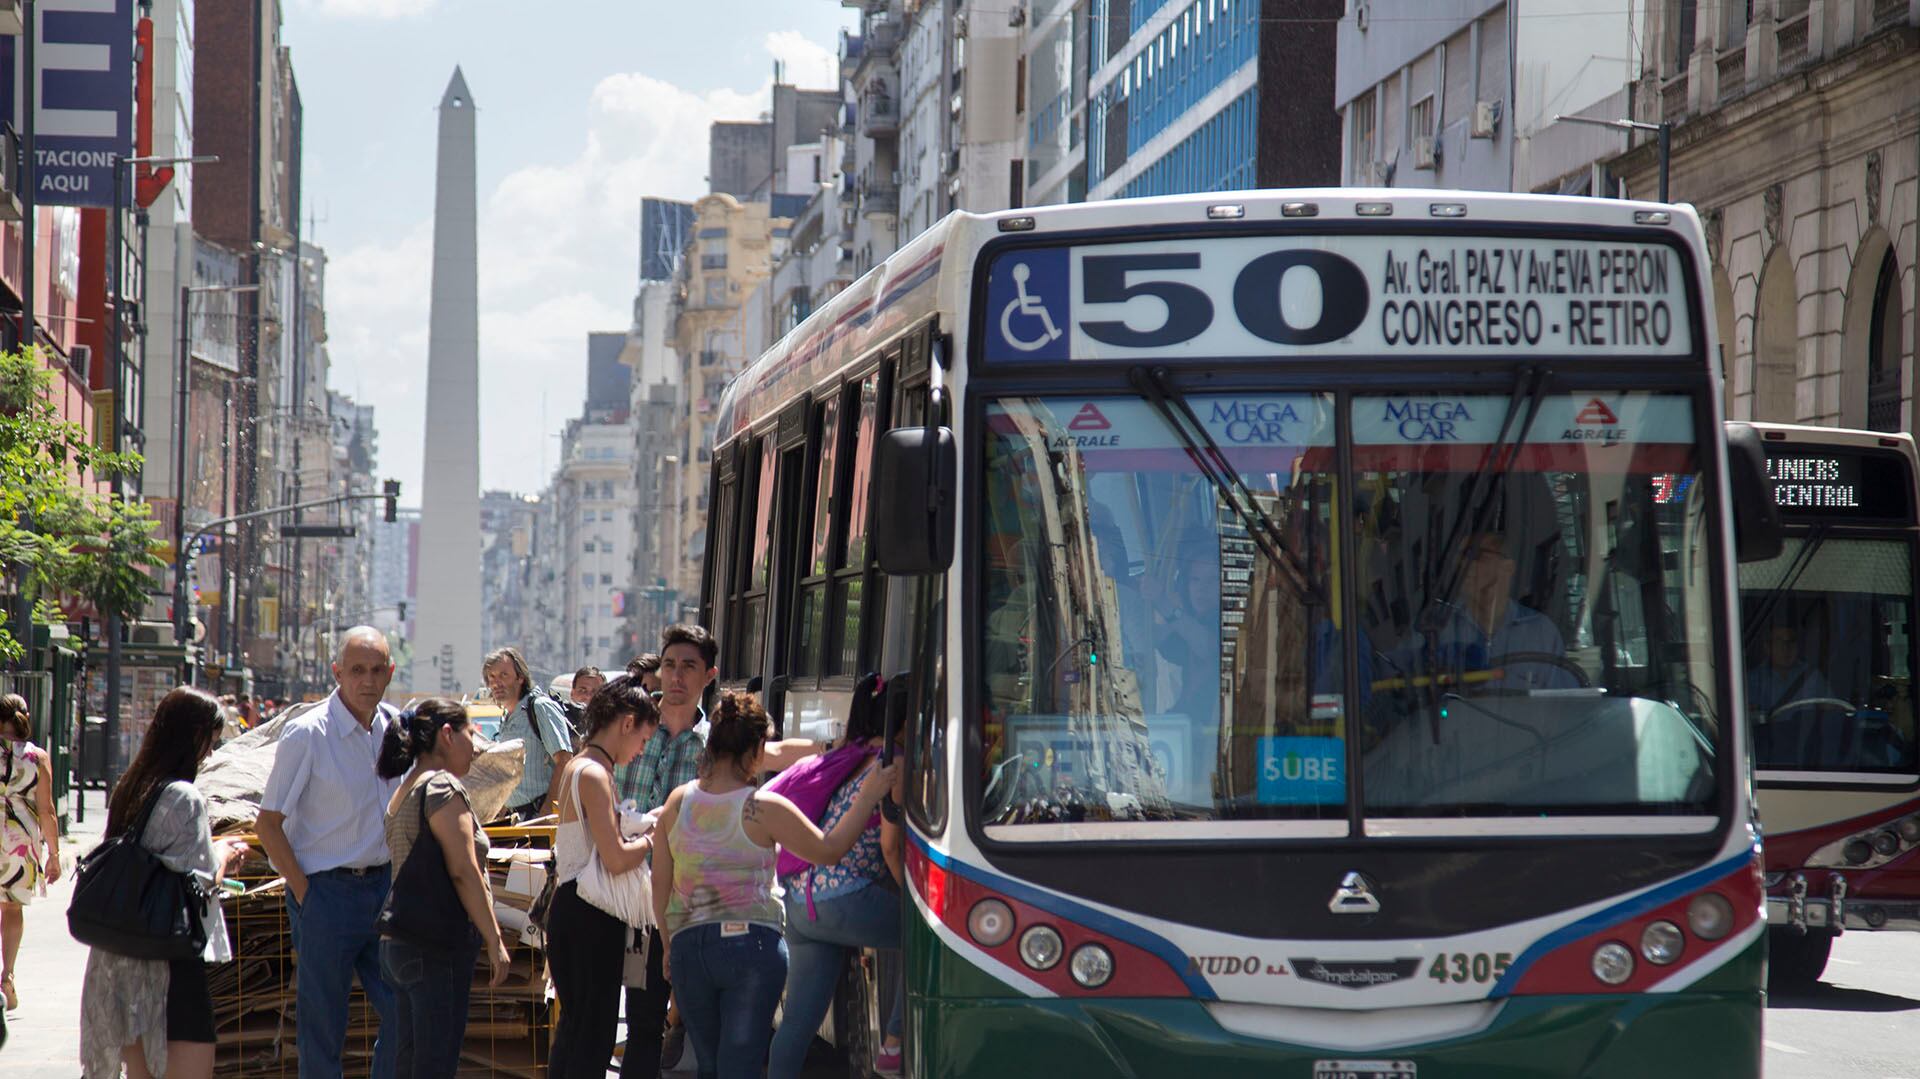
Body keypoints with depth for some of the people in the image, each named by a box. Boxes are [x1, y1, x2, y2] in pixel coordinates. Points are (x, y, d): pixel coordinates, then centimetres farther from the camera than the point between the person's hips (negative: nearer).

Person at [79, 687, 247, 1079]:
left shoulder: (127, 789, 11)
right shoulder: (185, 798, -13)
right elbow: (200, 886, -13)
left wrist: (210, 850, 20)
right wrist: (223, 854, 6)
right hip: (172, 960, -8)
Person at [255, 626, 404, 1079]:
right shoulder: (306, 733, -11)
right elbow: (267, 824, -8)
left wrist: (397, 882, 11)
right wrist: (303, 892, -11)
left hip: (383, 887, 5)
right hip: (326, 890, -5)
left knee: (404, 1012, 1)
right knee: (323, 1027, 0)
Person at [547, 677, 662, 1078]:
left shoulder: (577, 767, 16)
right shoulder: (594, 774, -15)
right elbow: (616, 860, -22)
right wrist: (651, 841, -6)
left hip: (567, 908, 10)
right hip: (592, 916, -10)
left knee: (573, 1023, 16)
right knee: (595, 1033, -5)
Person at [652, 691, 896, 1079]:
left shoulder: (678, 802, 3)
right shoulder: (764, 809, -10)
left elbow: (660, 887, 9)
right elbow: (829, 851, 0)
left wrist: (670, 947, 21)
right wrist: (868, 796, 6)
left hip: (688, 946, 4)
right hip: (752, 945, -4)